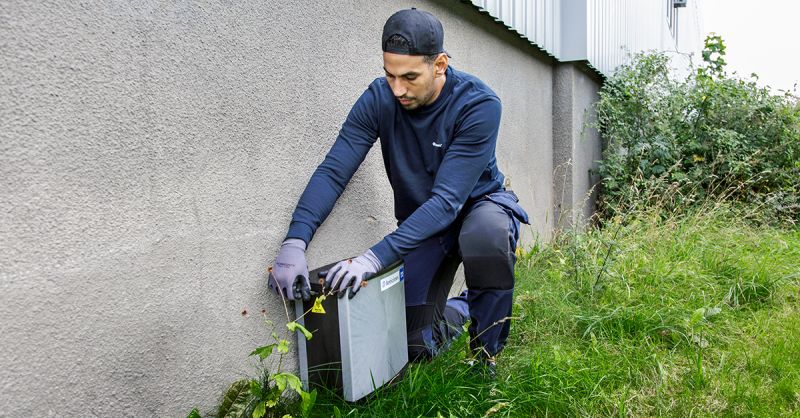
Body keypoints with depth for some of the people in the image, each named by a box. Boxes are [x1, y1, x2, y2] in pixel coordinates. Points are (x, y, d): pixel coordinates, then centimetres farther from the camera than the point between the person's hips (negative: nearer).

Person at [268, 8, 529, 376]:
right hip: (419, 221, 3)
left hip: (478, 203, -2)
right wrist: (295, 241, -36)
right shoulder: (379, 99, -17)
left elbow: (447, 199, -34)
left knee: (486, 232, -40)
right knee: (414, 345, -3)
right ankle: (459, 310, 33)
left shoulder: (478, 105, -27)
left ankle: (484, 357, -15)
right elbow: (332, 171, -22)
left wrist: (378, 256, -42)